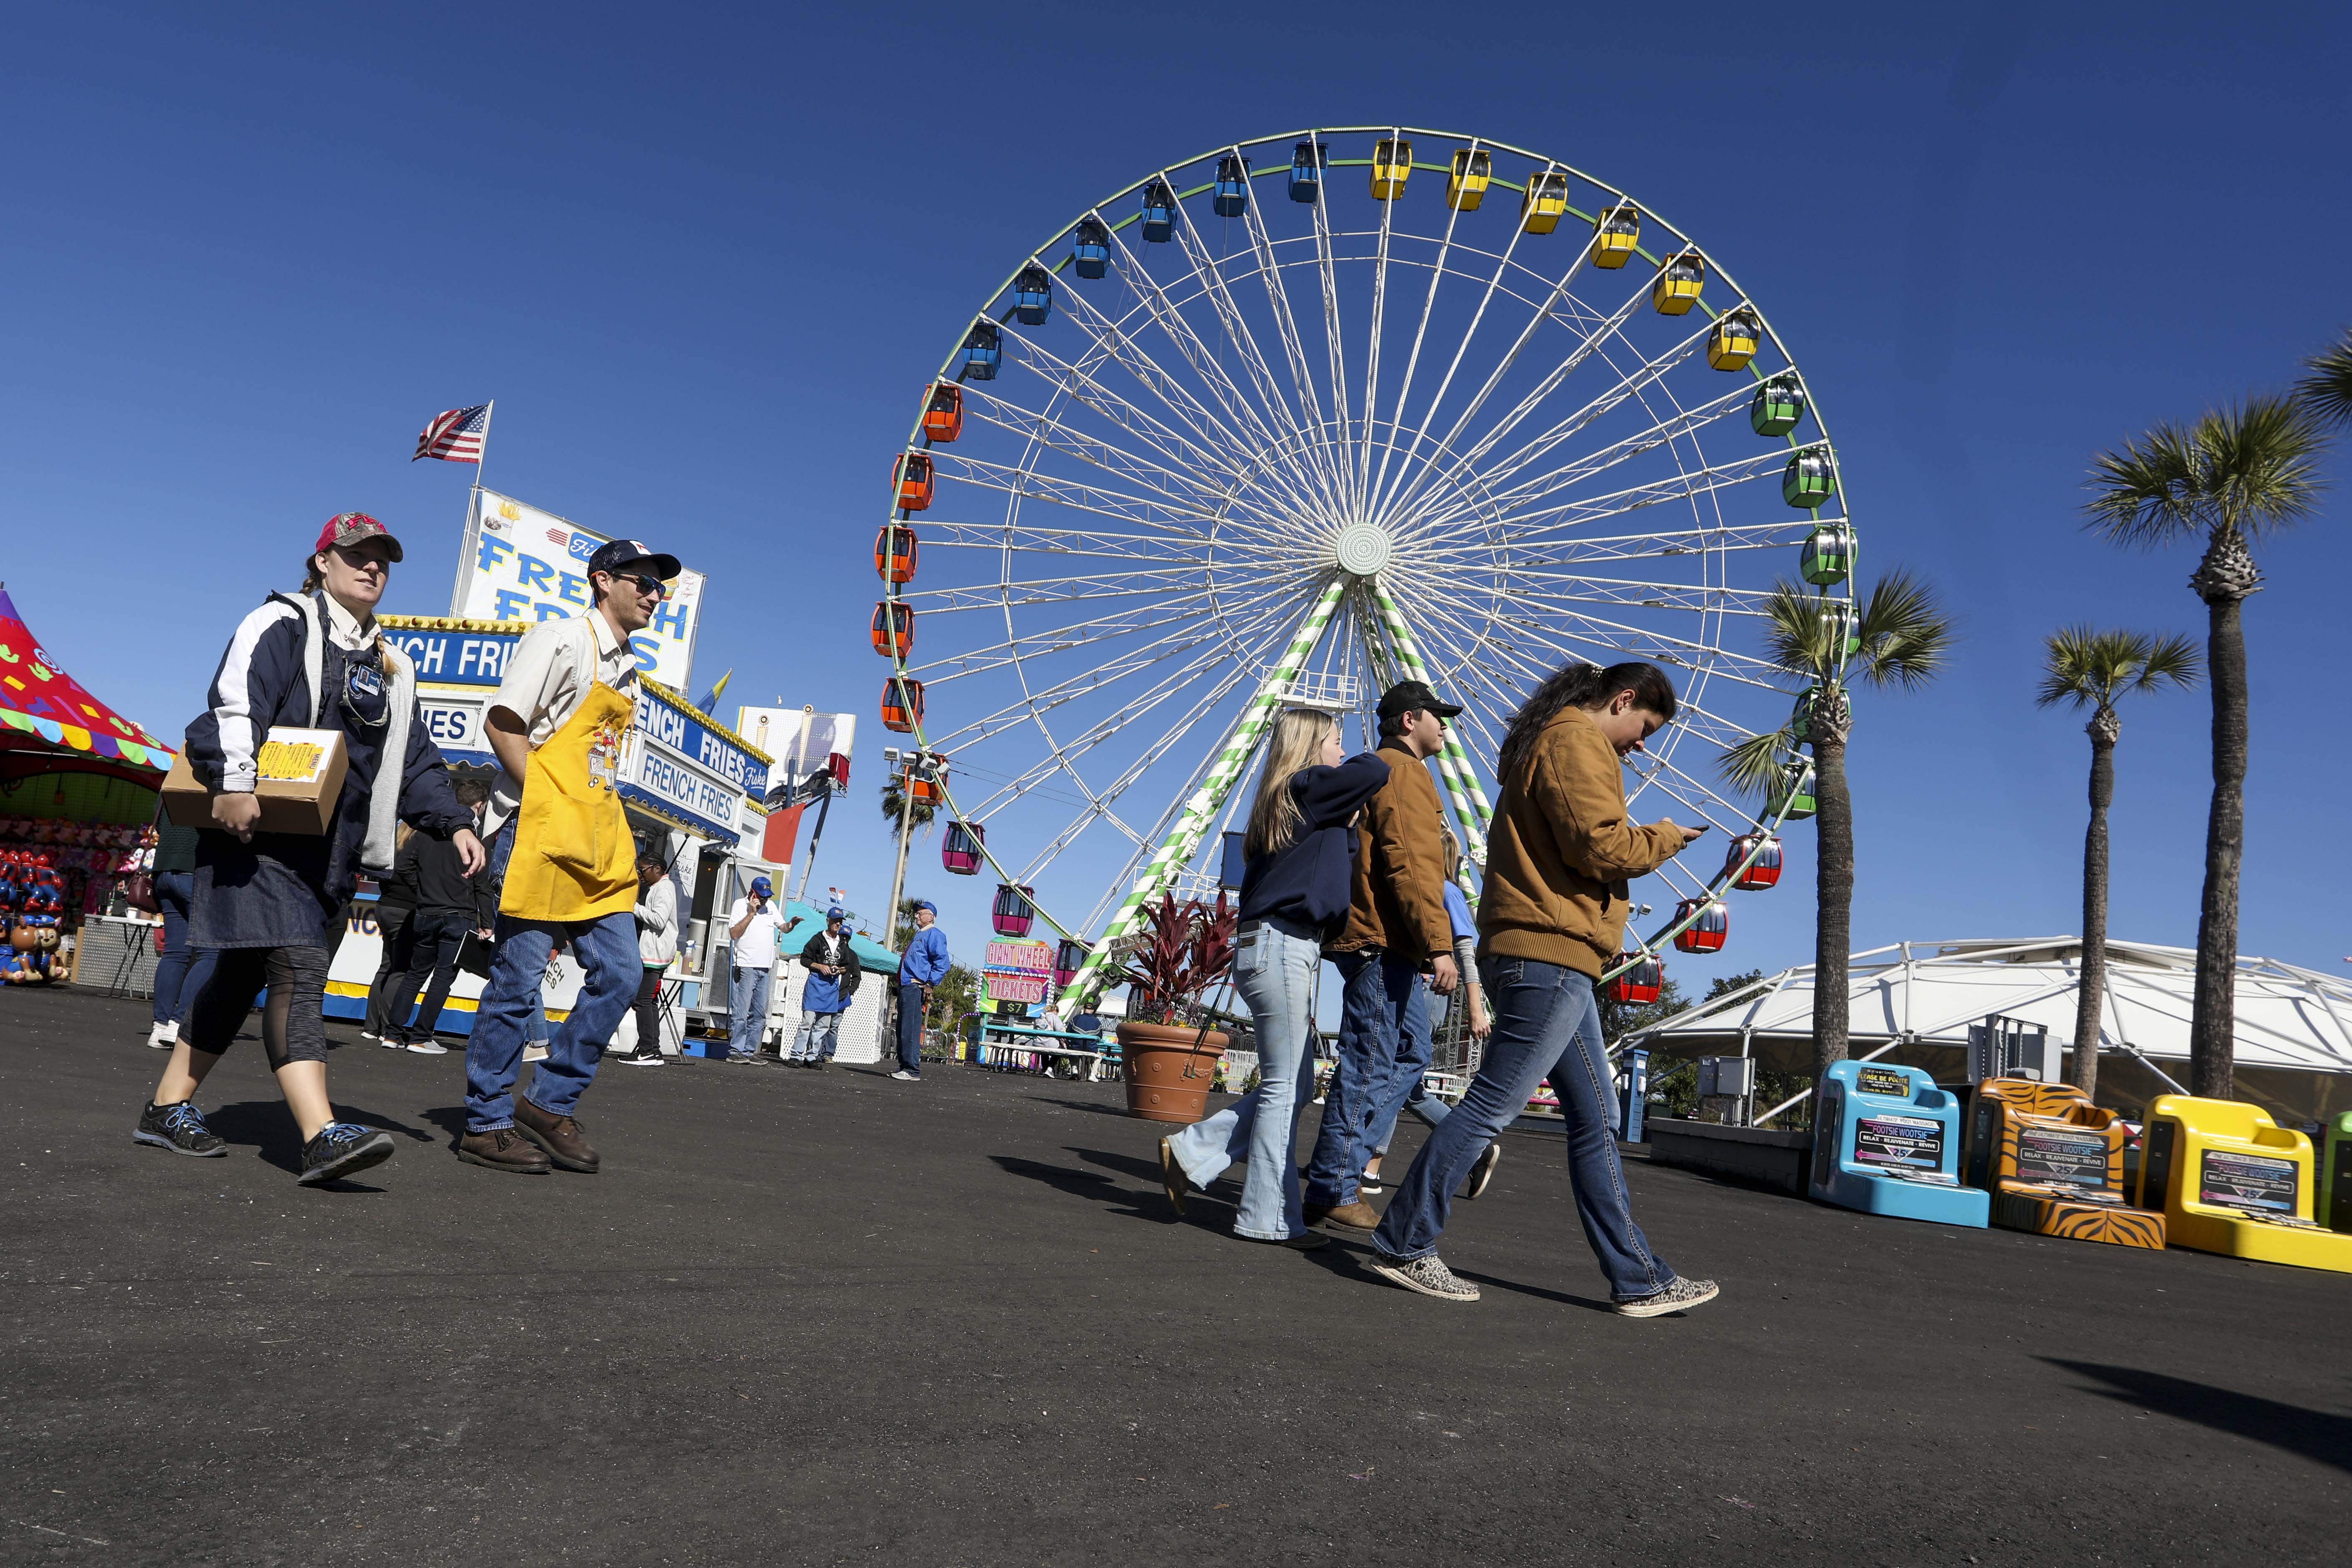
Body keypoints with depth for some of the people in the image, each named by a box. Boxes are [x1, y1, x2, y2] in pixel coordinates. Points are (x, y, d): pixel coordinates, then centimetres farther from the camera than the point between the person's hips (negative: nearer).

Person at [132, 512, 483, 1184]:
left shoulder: (391, 668, 21)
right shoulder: (282, 625, -1)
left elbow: (416, 762, 21)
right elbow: (234, 704, -16)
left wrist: (454, 823, 9)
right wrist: (235, 783, -30)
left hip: (332, 852, 8)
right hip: (262, 834, -8)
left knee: (242, 976, 12)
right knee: (297, 970, -18)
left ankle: (169, 1108, 24)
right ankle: (322, 1136, -27)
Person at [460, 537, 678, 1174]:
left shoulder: (628, 669, 21)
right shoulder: (562, 639, -4)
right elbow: (501, 723, -11)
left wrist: (607, 823, 13)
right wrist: (548, 807, -15)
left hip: (602, 845, 8)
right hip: (543, 833, -8)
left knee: (620, 974, 3)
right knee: (519, 979, -3)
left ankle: (550, 1104, 15)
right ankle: (486, 1124, 9)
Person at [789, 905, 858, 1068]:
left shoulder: (842, 945, 12)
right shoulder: (818, 939, 0)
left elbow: (848, 966, 19)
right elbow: (804, 958, 1)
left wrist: (840, 970, -2)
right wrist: (819, 966, -12)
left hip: (834, 987, 5)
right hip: (816, 983, -5)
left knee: (823, 1025, 3)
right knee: (808, 1021, -10)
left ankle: (812, 1056, 7)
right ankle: (797, 1055, -8)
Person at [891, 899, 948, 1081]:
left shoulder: (934, 935, -6)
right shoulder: (919, 936, 25)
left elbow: (942, 962, -16)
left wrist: (930, 983, -20)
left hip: (916, 988, -11)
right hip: (906, 987, 11)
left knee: (910, 1030, -13)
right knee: (902, 1030, 12)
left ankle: (913, 1071, -12)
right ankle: (904, 1067, 18)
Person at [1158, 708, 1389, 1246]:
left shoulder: (1287, 801, 20)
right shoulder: (1307, 789, -8)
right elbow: (1375, 772, -16)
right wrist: (1371, 758, 3)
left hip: (1280, 951, 10)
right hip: (1280, 947, -10)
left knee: (1295, 1086, 12)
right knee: (1285, 1088, -3)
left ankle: (1191, 1151, 14)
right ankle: (1268, 1218, 6)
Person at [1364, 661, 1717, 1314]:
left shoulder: (1547, 743, 25)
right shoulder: (1576, 740, -8)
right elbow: (1599, 845, -17)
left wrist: (1644, 847, 14)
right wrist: (1665, 839, 0)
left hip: (1543, 957, 11)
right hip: (1551, 952, -11)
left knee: (1595, 1117, 10)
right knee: (1491, 1105, -7)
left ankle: (1639, 1279, 15)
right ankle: (1402, 1245, 1)